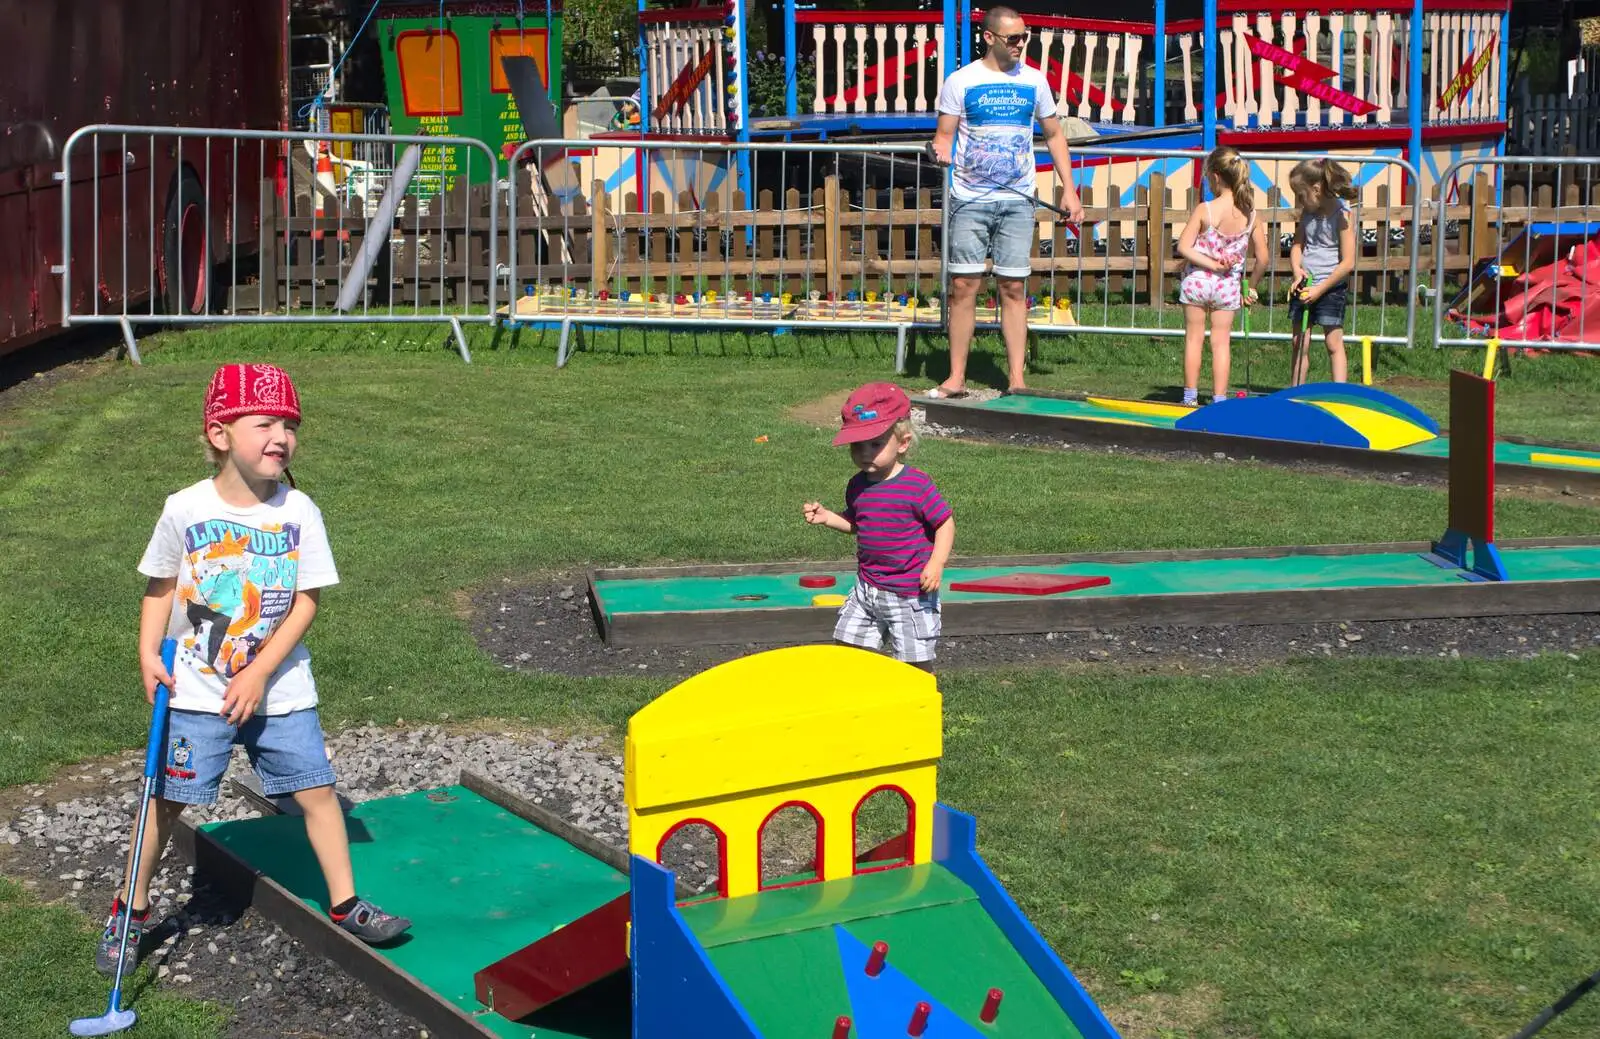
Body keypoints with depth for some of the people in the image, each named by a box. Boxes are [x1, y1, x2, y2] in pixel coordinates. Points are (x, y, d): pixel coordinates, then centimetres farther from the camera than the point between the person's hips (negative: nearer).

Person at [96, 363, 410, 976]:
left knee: (316, 788, 0)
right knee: (167, 798, 5)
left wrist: (258, 673, -14)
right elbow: (161, 587, 4)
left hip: (280, 689, 1)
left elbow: (306, 602, -7)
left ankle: (345, 905, 15)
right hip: (196, 692, -1)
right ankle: (130, 912, 22)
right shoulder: (185, 510, -8)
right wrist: (149, 654, -9)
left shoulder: (298, 513, -8)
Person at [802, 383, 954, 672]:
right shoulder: (857, 486, 3)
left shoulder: (917, 485, -17)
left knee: (917, 660, 3)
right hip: (868, 587, 6)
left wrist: (936, 565, -22)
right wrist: (826, 517, 1)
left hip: (909, 593, -6)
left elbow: (945, 523, -11)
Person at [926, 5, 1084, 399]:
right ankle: (956, 378, 3)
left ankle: (1016, 379, 3)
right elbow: (944, 134, 1)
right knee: (963, 286, -3)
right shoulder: (960, 82, -1)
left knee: (1014, 288, 1)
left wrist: (1068, 189, 7)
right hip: (969, 200, -1)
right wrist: (942, 152, -23)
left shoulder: (1034, 81, 6)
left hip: (1017, 202, 1)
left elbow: (1054, 135, 13)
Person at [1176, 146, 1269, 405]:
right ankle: (1219, 398, 10)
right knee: (1221, 342, 10)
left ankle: (1190, 395, 16)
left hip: (1197, 281, -2)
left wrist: (1211, 263, -12)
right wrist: (1251, 287, 11)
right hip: (1228, 286, 2)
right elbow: (1262, 258, -2)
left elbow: (1183, 247, -19)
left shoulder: (1204, 210, -15)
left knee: (1194, 338, 11)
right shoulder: (1250, 214, -5)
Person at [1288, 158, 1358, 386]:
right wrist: (1297, 269, -8)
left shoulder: (1341, 216, -14)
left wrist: (1320, 289, -16)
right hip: (1304, 287, 6)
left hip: (1330, 288, -6)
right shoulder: (1307, 213, 6)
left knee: (1334, 344, -4)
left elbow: (1348, 263, -15)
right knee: (1299, 343, 9)